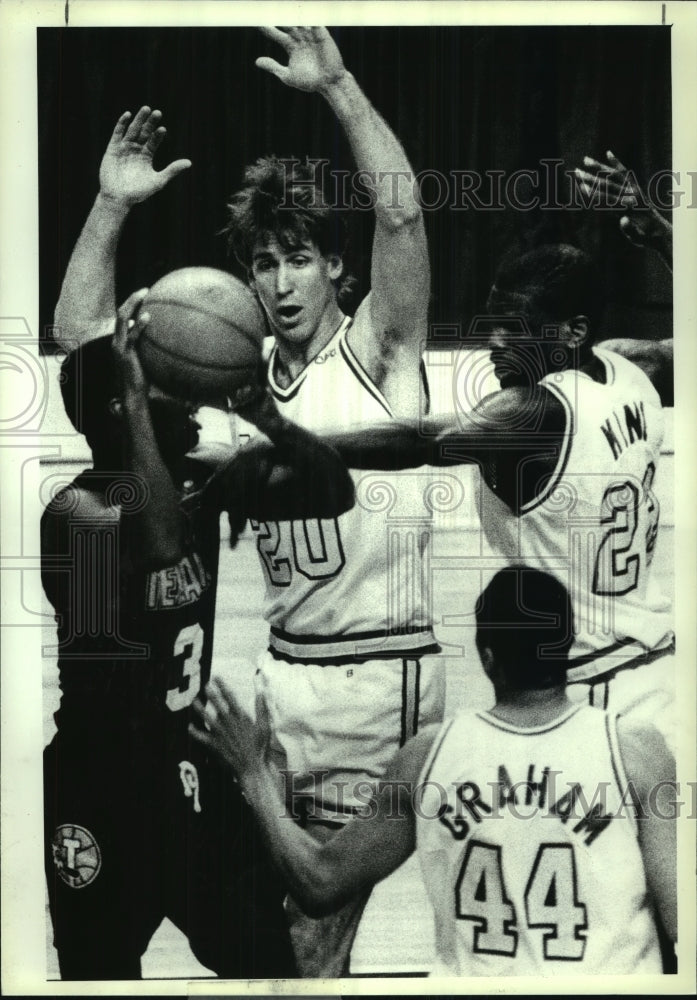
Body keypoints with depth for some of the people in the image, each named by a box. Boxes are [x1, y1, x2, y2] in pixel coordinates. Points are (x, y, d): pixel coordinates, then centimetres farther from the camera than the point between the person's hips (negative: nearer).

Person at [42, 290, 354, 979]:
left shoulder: (205, 481, -3)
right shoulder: (74, 509, -21)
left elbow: (332, 493, -4)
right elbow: (161, 544, -43)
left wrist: (261, 412, -18)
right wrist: (137, 396, -37)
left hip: (194, 768, 6)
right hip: (103, 790, -6)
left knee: (269, 961, 18)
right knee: (104, 973, 12)